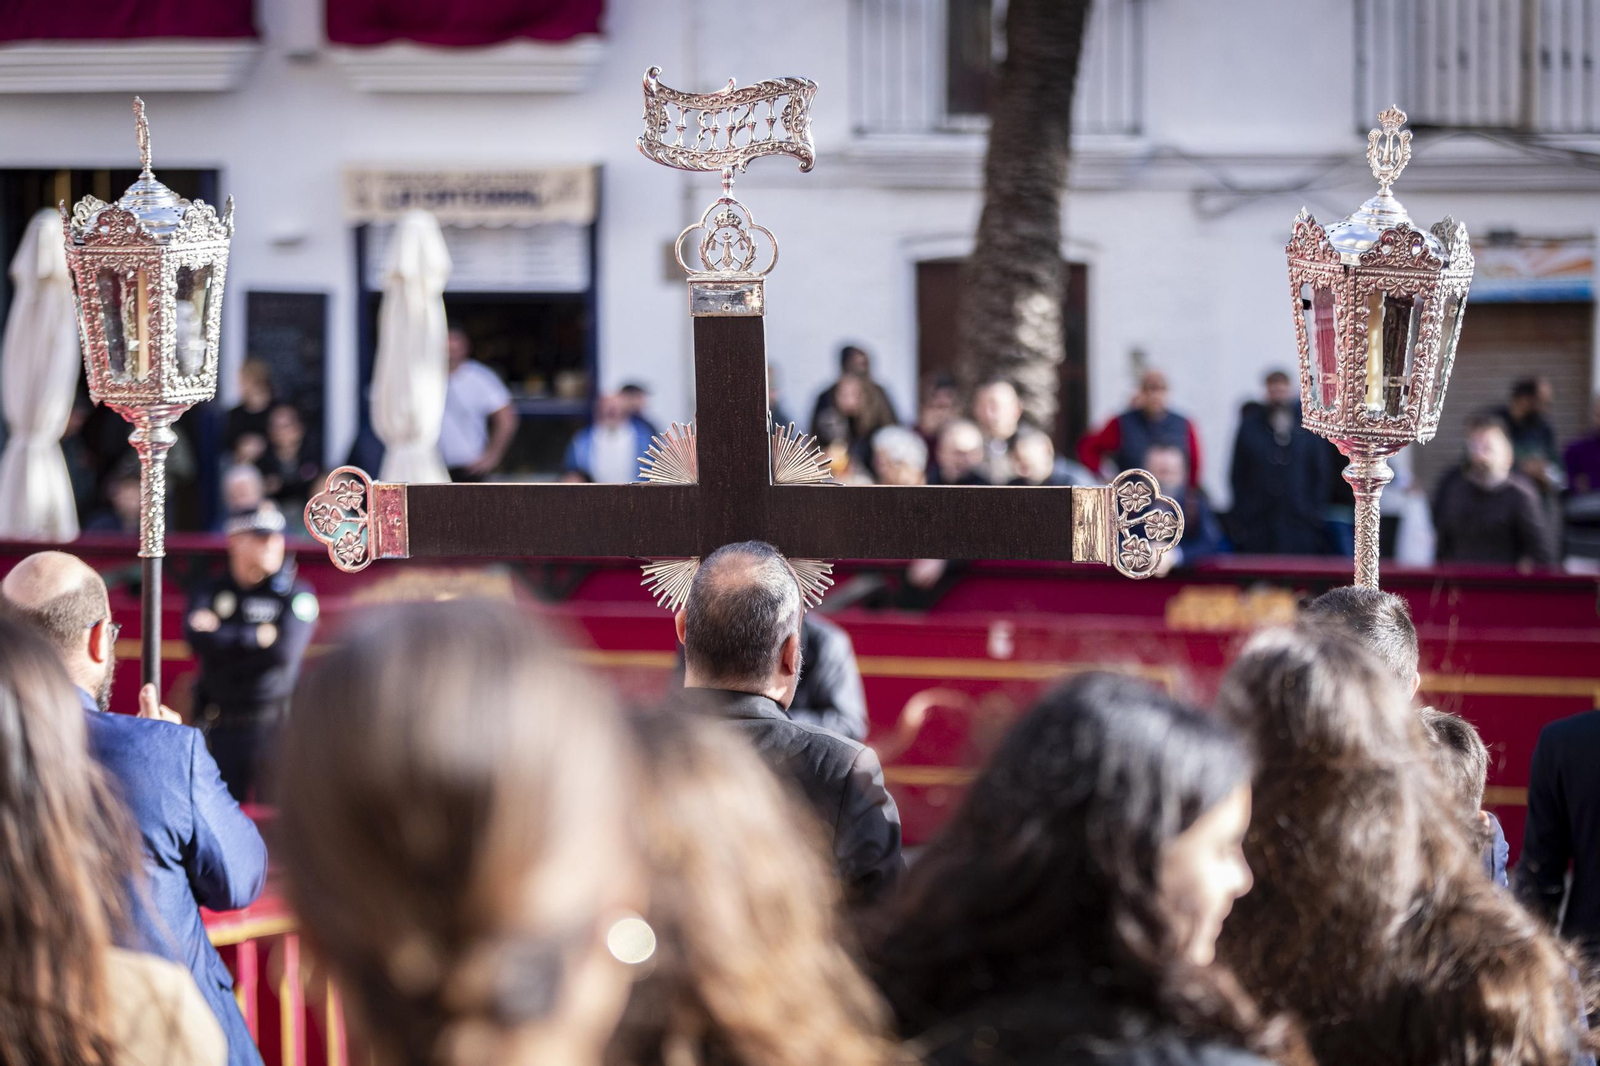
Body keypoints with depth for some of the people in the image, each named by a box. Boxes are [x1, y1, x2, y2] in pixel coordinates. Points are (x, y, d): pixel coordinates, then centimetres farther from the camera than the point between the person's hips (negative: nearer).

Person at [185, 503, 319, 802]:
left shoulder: (296, 594, 2)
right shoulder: (211, 590, 9)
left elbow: (285, 649, -14)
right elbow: (197, 636, -9)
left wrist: (222, 634, -9)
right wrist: (259, 637, -11)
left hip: (275, 727, -2)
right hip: (220, 729, 2)